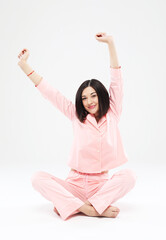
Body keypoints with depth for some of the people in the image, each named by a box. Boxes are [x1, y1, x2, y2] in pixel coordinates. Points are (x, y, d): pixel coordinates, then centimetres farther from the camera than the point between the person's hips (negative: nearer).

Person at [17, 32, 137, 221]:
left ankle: (70, 206, -28)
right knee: (38, 178, -21)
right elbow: (49, 92, 7)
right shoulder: (77, 117, 7)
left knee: (129, 175, -29)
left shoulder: (112, 115, 4)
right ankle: (95, 208, -31)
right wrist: (24, 65, 7)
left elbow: (116, 81, -2)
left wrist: (111, 43, -8)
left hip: (101, 185, -1)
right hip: (74, 184, 1)